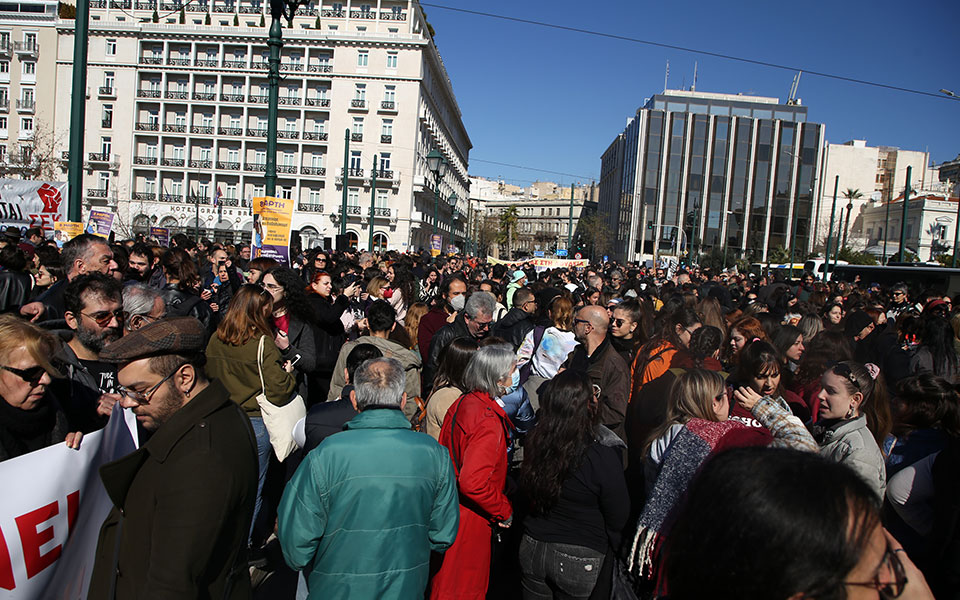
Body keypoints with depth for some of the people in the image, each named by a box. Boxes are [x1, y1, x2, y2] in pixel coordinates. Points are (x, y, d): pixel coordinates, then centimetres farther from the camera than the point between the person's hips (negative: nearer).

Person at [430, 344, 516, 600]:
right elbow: (473, 482, -32)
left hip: (450, 509, 8)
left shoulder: (461, 403, 0)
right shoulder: (488, 421, -26)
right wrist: (505, 510, -16)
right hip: (470, 521, -8)